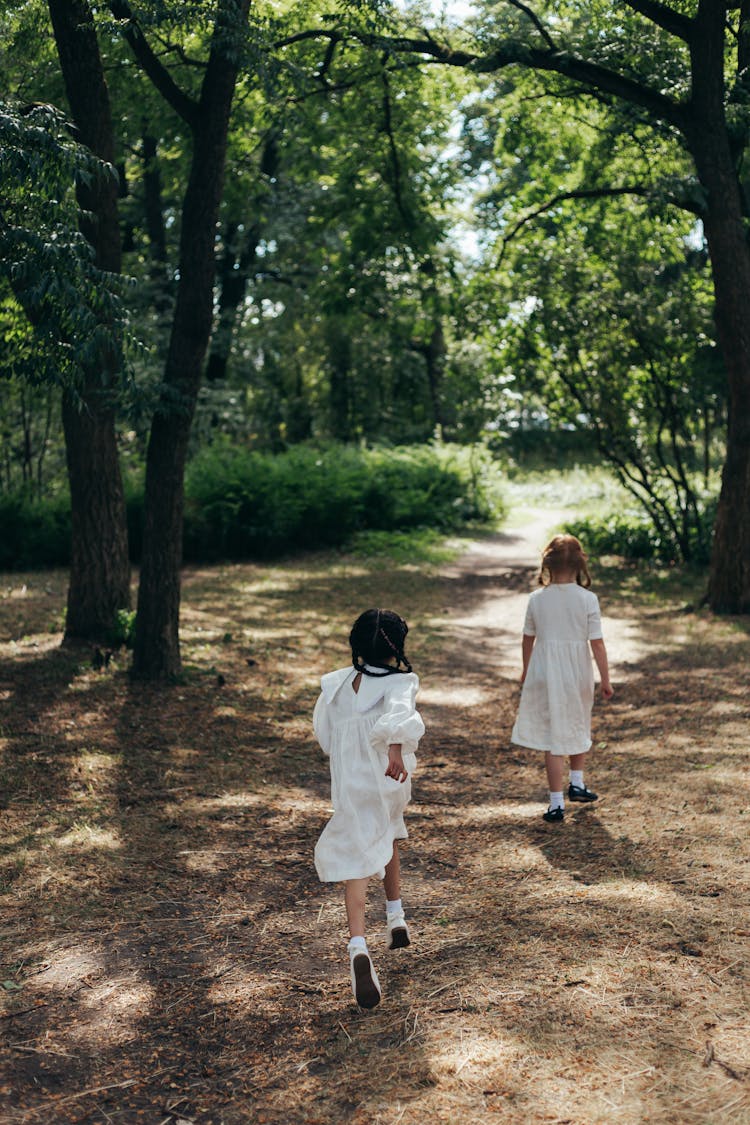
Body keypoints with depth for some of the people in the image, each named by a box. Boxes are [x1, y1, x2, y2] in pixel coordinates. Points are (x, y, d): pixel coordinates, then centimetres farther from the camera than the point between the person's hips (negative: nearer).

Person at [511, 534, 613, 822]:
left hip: (545, 676, 0)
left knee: (553, 737, 4)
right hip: (578, 674, 0)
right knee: (578, 728, 25)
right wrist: (605, 679, 1)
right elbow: (597, 643, -10)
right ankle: (577, 782, 40)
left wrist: (525, 671, 20)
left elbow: (528, 639, 3)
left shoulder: (537, 599, -7)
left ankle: (557, 804, 5)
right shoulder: (588, 599, -11)